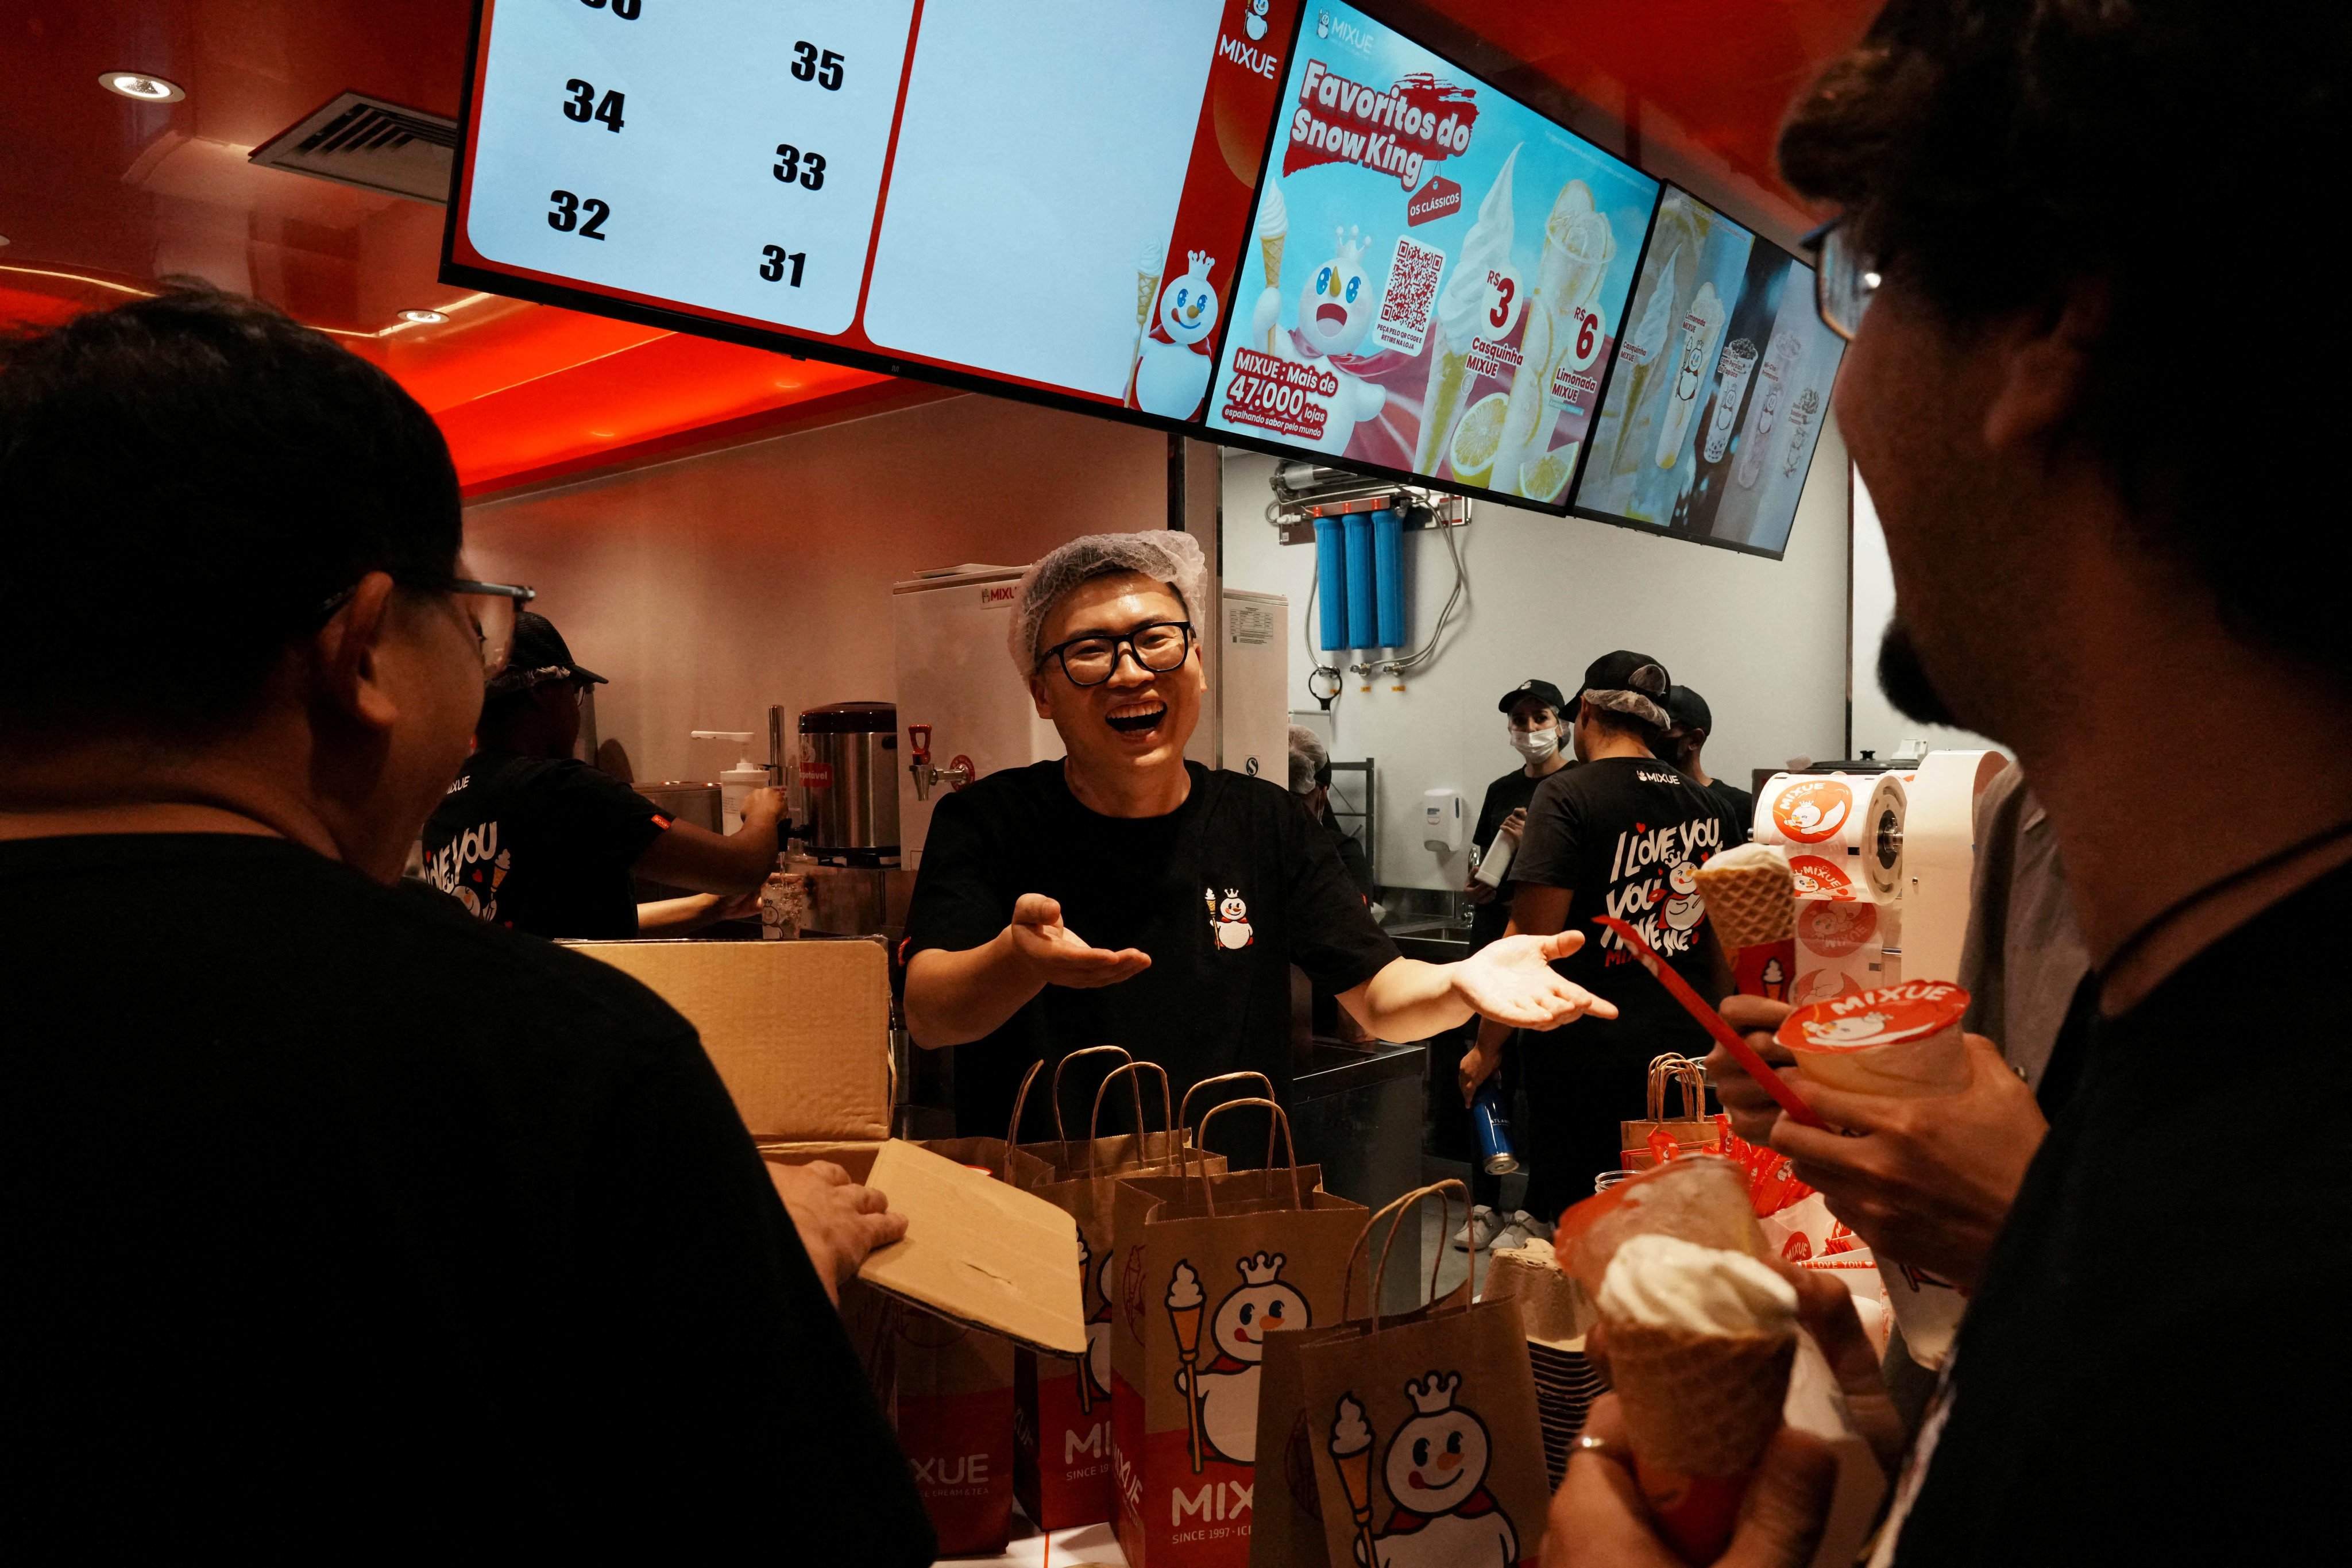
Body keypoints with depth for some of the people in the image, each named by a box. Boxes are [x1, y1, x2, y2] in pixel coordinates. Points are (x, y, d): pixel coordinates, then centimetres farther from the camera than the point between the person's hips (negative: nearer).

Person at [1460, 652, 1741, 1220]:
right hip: (1687, 1051, 6)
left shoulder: (1567, 795, -10)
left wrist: (1488, 1046, -7)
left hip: (1588, 1056, -6)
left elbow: (1531, 939, -15)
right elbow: (1725, 944, 18)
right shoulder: (1708, 807, 10)